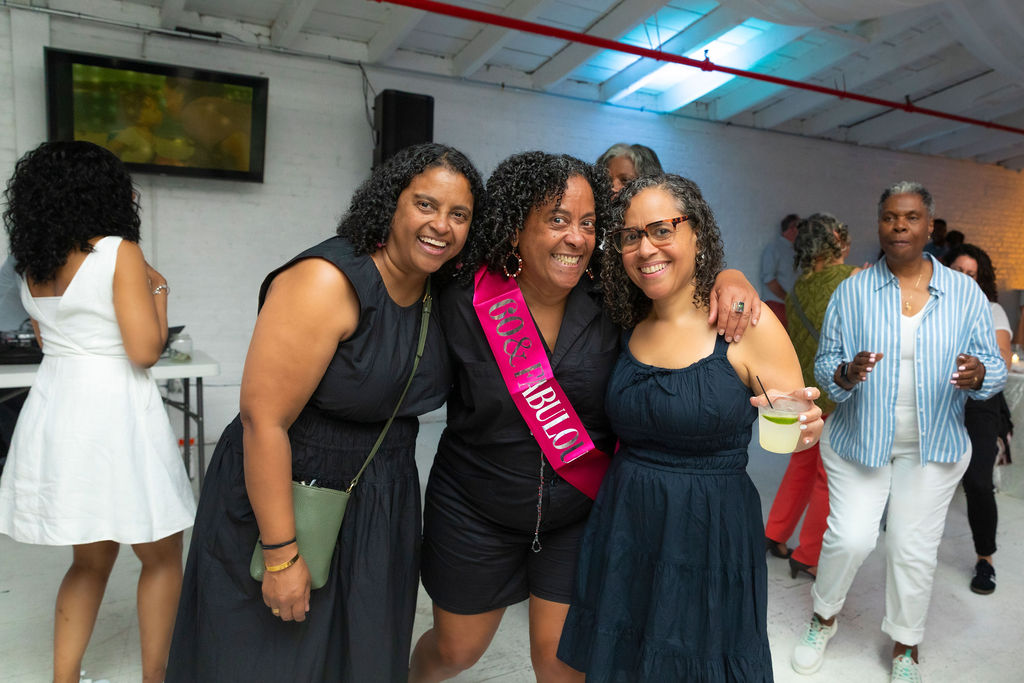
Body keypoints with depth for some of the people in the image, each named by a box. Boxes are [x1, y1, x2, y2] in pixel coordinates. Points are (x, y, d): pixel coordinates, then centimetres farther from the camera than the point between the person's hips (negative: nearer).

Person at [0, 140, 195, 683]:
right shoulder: (118, 252, -12)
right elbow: (144, 350, -16)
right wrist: (158, 291, 0)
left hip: (53, 407, 7)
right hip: (112, 411, -7)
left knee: (91, 558, 21)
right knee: (161, 557, 11)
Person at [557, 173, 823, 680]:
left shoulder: (747, 323, -12)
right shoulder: (629, 325, 1)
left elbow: (801, 431, -7)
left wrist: (803, 428, -28)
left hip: (711, 535, -4)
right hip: (623, 529, 4)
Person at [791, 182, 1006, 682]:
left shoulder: (965, 293, -1)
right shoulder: (852, 292, -4)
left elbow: (995, 367, 1)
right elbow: (825, 364, -2)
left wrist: (978, 375, -22)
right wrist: (846, 374, -24)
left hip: (933, 445, 1)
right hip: (859, 439, -1)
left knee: (914, 548, 7)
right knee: (850, 538, -5)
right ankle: (823, 618, 26)